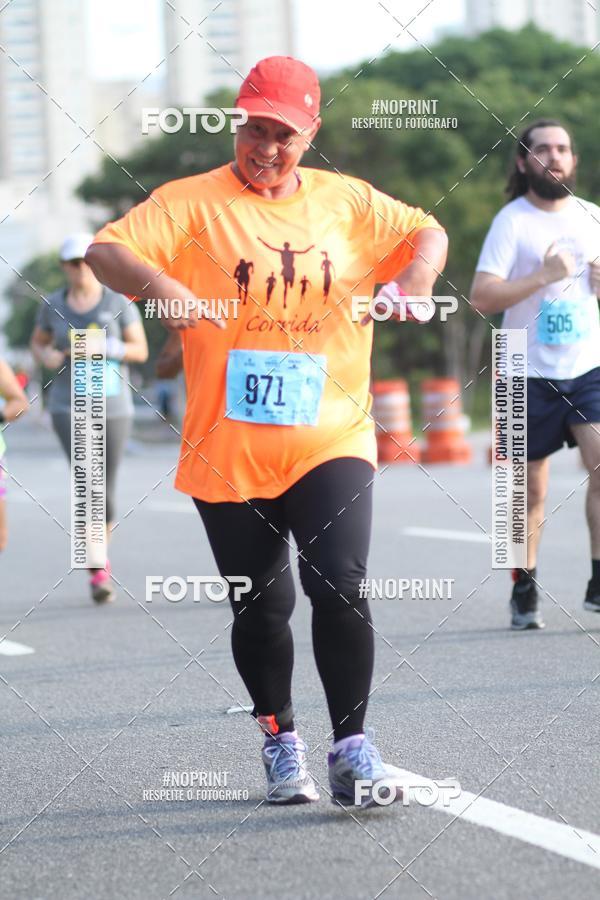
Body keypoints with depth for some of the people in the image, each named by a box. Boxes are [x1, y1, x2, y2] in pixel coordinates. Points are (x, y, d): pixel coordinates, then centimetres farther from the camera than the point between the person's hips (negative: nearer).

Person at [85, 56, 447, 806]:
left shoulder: (347, 202, 7)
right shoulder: (194, 202, -2)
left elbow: (425, 230, 19)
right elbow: (105, 250, -11)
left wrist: (418, 273, -4)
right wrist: (160, 285, -32)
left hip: (331, 442, 1)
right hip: (227, 453, -1)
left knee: (340, 586, -15)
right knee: (260, 608, 8)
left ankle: (351, 745, -3)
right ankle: (279, 741, 29)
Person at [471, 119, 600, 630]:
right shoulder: (512, 221, -7)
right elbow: (482, 297, -16)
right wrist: (543, 275, -23)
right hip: (532, 375, -3)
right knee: (532, 490, 4)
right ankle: (525, 592, 18)